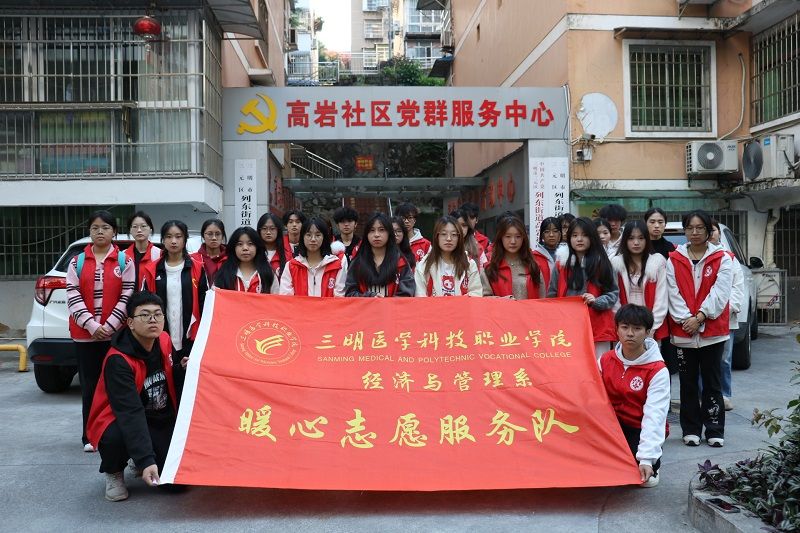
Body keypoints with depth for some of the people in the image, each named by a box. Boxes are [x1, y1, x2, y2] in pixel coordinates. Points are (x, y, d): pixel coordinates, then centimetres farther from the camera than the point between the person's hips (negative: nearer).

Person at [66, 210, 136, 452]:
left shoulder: (125, 261, 4)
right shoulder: (77, 262, 8)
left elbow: (128, 296, -2)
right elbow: (73, 296, 0)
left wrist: (108, 326, -10)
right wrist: (91, 326, -12)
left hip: (116, 334, -1)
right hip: (85, 335, 1)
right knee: (89, 385, 6)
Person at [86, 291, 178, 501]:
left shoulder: (164, 342, -5)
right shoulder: (118, 360, -25)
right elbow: (130, 413, -34)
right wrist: (146, 460, -43)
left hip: (161, 422, 5)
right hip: (120, 421, -5)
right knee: (117, 437, -40)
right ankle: (114, 472, -3)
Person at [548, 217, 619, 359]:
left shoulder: (601, 263, 4)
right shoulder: (562, 263, 7)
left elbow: (614, 294, 6)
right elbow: (552, 295, 11)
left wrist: (596, 301, -12)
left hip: (597, 328, 0)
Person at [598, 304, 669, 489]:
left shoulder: (658, 370, -16)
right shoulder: (605, 360, -1)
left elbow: (654, 416, -25)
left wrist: (646, 459, -34)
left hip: (641, 430, -4)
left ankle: (653, 464, 8)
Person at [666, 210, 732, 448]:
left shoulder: (722, 259, 2)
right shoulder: (674, 260, 5)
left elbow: (719, 293, -7)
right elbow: (673, 293, -2)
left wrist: (700, 317, -15)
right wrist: (685, 318, -13)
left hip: (713, 331, -1)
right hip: (683, 332, 1)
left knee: (712, 383, 6)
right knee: (688, 383, 8)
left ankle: (715, 431, 14)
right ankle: (691, 430, 17)